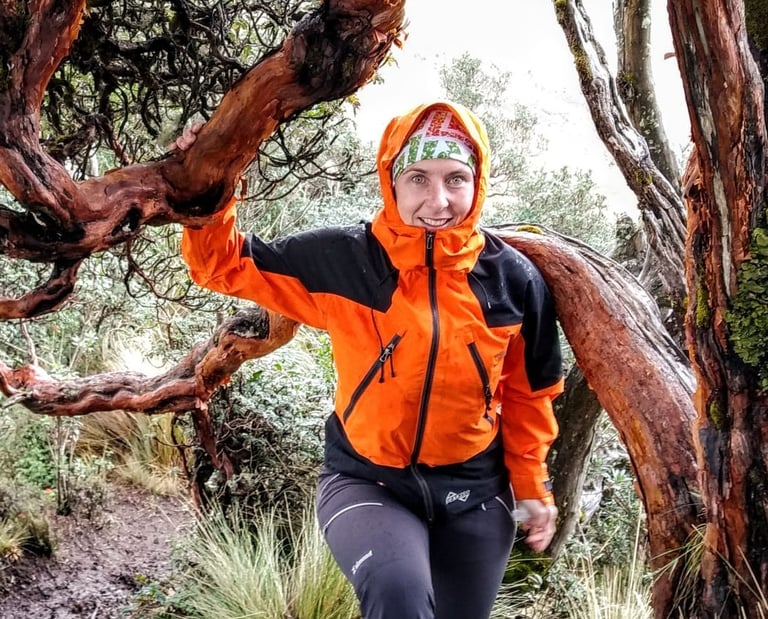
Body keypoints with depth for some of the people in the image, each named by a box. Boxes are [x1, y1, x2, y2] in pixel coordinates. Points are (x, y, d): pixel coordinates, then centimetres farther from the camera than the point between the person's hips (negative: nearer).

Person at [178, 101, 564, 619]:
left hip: (474, 496, 3)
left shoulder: (514, 279, -7)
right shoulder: (342, 260, -12)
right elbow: (226, 265, -4)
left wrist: (531, 485, 9)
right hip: (367, 483, -3)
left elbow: (528, 391, 6)